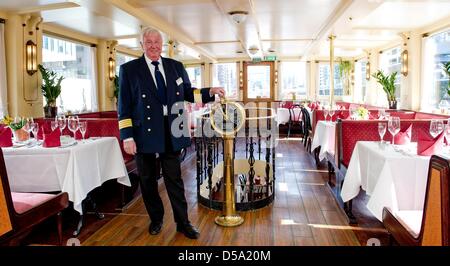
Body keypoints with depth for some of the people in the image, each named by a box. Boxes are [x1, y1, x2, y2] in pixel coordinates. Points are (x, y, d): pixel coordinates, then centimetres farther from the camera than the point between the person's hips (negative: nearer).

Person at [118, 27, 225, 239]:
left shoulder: (176, 66, 8)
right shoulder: (129, 69, -1)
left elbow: (188, 93, 13)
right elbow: (124, 106, -4)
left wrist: (211, 91, -3)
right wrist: (127, 137, -10)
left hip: (171, 134, 2)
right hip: (145, 134, -1)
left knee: (174, 179, 10)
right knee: (148, 180, 13)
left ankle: (183, 222, 23)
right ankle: (156, 219, 34)